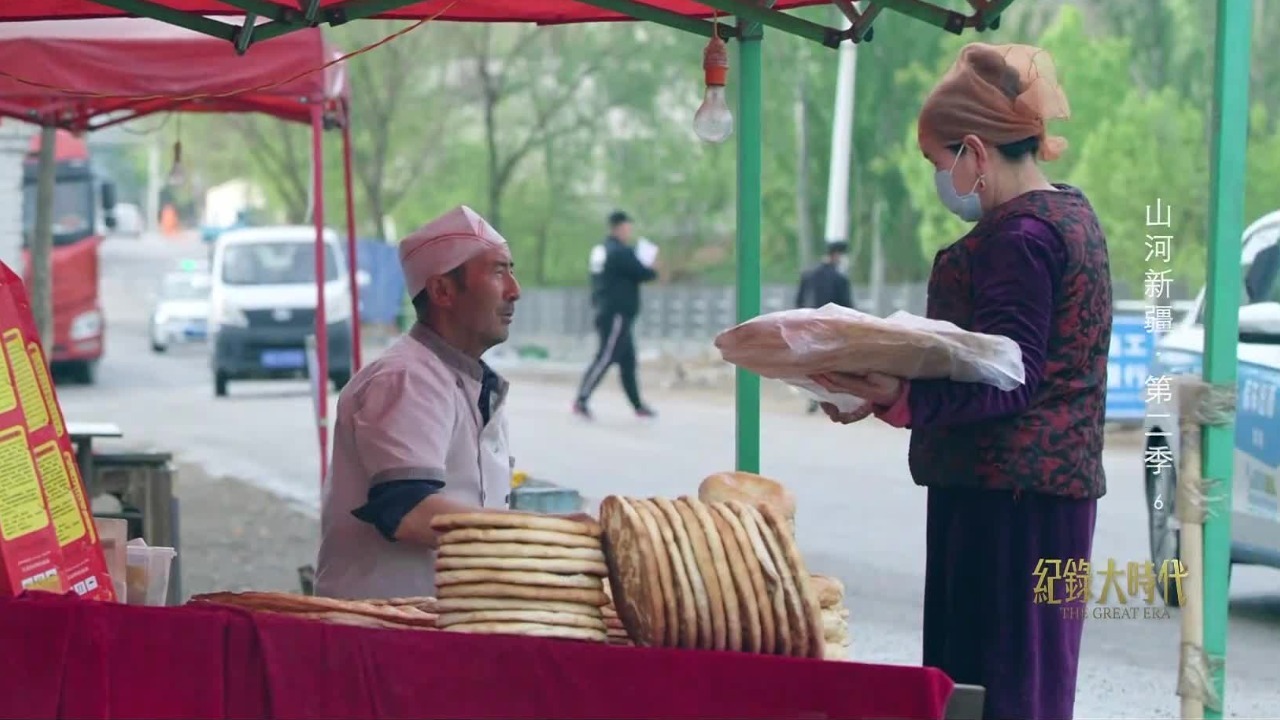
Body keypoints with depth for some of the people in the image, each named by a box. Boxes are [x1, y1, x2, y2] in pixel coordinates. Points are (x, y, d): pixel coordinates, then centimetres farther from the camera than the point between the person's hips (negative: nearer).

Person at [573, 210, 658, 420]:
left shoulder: (600, 251, 13)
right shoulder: (621, 252, -15)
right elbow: (642, 273, -12)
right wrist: (654, 272, 10)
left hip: (607, 313, 9)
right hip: (617, 314, -9)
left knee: (628, 360, 13)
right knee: (605, 358, -11)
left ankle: (638, 405, 17)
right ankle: (581, 401, -15)